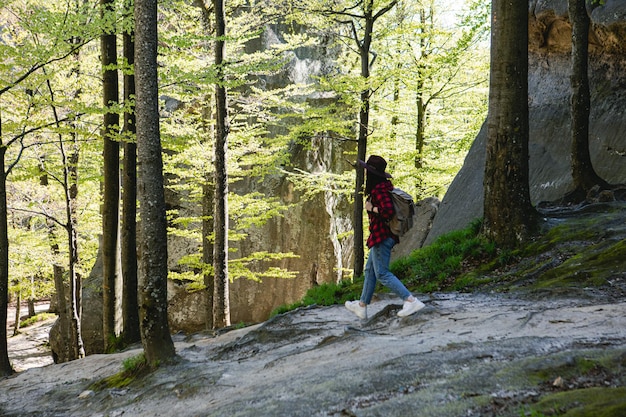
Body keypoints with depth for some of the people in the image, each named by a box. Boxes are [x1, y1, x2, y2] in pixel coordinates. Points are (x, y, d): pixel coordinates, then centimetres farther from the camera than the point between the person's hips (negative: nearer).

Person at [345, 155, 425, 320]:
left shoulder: (379, 189, -20)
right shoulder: (386, 185, 10)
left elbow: (388, 210, -32)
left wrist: (371, 208, -18)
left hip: (381, 236, -11)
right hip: (387, 235, 11)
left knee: (382, 274, -5)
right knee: (370, 270, 19)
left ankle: (412, 301, -10)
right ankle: (362, 306, 30)